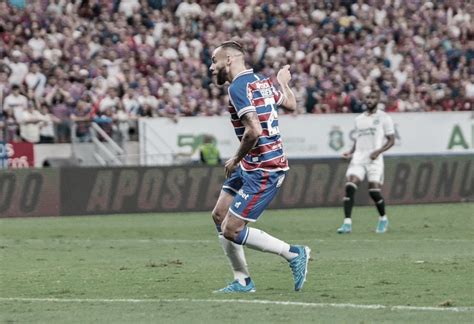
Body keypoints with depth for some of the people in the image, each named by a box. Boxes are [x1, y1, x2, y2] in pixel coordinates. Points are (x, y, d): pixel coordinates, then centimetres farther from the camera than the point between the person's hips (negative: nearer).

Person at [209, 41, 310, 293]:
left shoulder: (238, 87, -18)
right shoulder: (262, 81, 10)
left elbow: (253, 130, -29)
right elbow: (291, 104, 26)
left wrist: (236, 159, -14)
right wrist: (284, 82, 46)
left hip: (263, 170, -10)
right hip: (251, 166, 10)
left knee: (231, 231, -8)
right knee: (219, 215, 13)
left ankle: (294, 254, 3)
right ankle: (243, 281, 17)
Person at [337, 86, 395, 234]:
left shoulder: (383, 118, 3)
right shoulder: (359, 119, 19)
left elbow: (391, 140, 1)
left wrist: (379, 151, -15)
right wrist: (350, 152, 7)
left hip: (374, 159, -4)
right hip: (358, 158, 4)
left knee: (374, 191, -10)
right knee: (350, 186, -15)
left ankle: (383, 219, 18)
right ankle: (347, 223, -18)